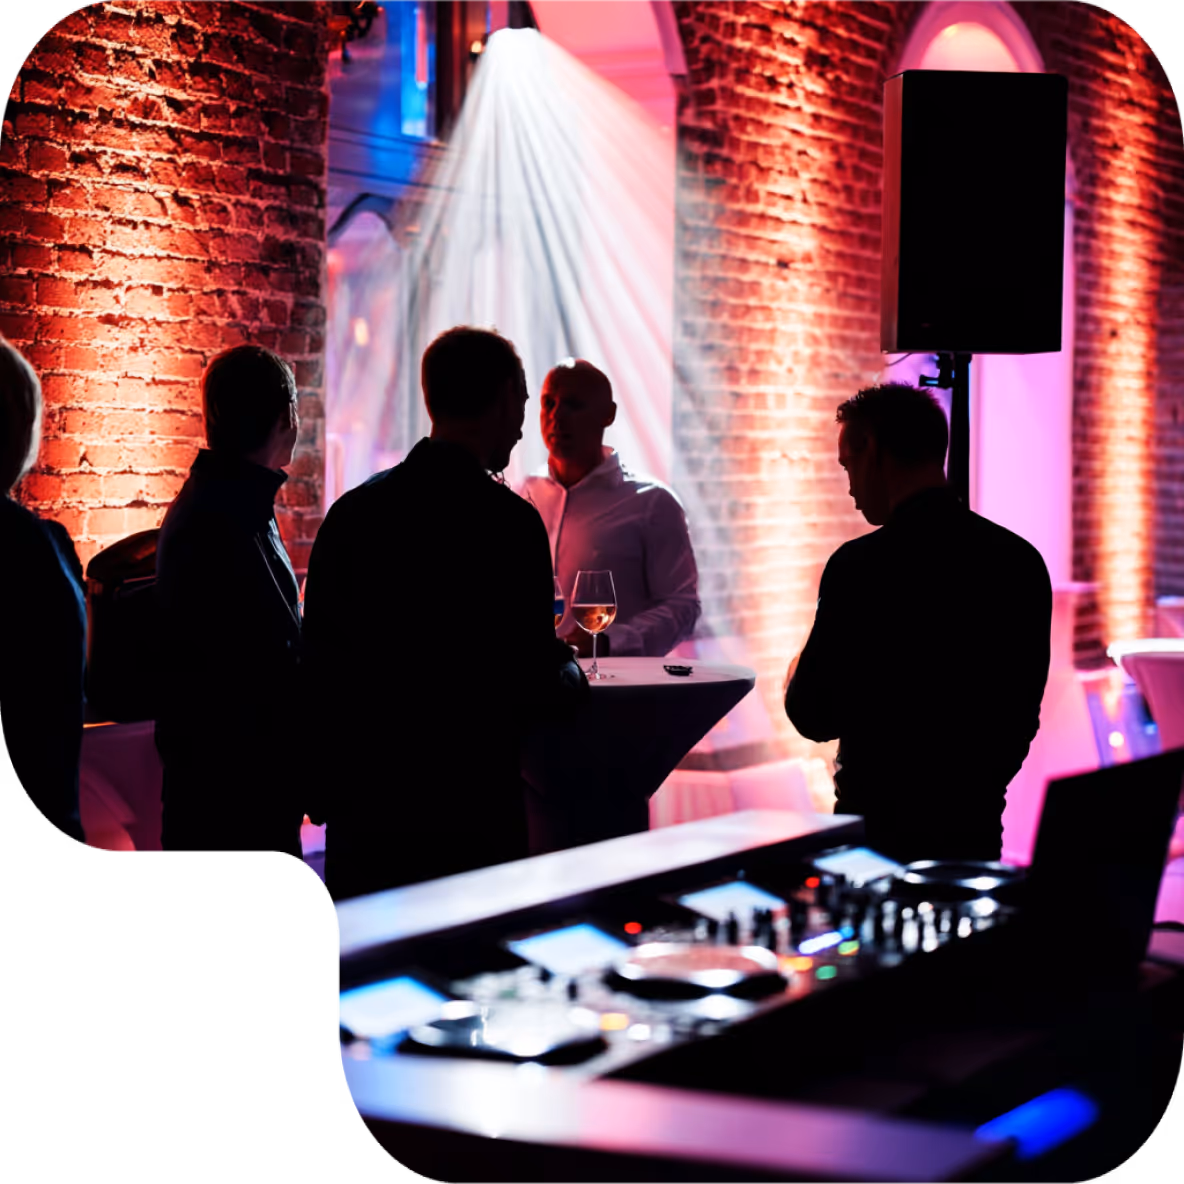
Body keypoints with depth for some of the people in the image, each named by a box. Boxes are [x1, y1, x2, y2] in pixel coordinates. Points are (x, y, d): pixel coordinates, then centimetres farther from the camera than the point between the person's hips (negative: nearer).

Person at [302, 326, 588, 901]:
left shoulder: (352, 509, 5)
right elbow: (535, 687, -12)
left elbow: (319, 664, 8)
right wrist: (572, 672, 12)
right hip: (468, 813, -6)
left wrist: (328, 789, 17)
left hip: (359, 807, 6)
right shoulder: (507, 521, -12)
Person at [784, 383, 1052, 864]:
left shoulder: (862, 566, -15)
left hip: (883, 825, -5)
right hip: (978, 827, 6)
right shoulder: (1021, 560, 2)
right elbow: (1024, 715, 10)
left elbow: (814, 717, -9)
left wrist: (798, 675, 13)